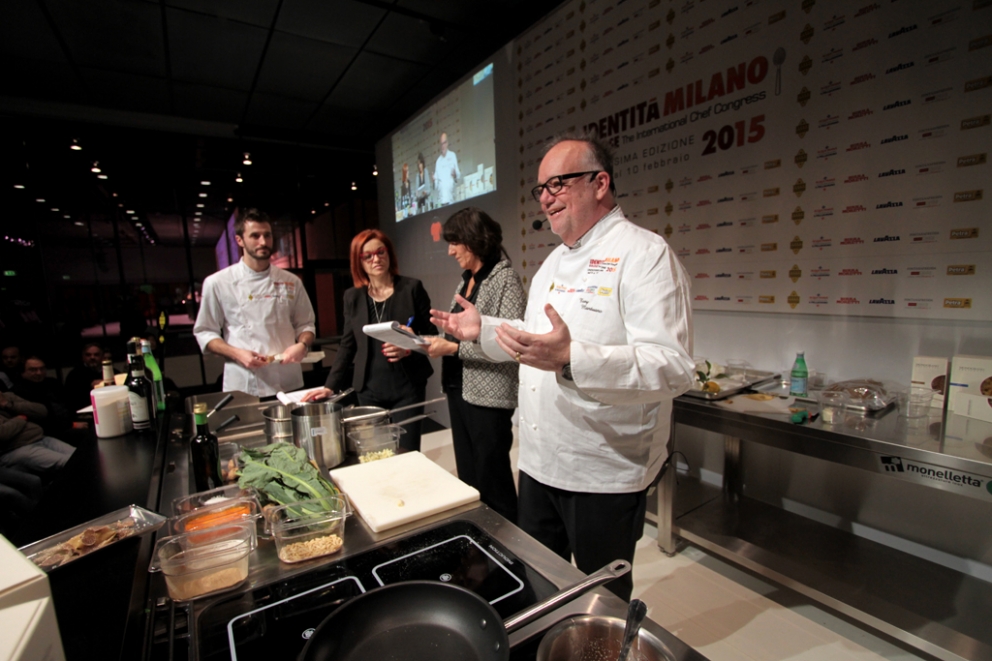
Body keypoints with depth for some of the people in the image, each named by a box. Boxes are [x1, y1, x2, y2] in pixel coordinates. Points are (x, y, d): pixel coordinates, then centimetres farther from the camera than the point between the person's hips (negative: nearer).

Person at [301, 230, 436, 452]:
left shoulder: (411, 288, -2)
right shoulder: (352, 296, 6)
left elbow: (431, 334, 1)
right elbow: (347, 345, 9)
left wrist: (408, 348, -18)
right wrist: (330, 386, 1)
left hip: (407, 387, -2)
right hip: (369, 390, 2)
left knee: (407, 453, 1)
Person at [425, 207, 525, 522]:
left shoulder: (505, 279, -12)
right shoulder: (465, 282, 13)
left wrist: (454, 349, -20)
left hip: (488, 396, -8)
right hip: (459, 390, 8)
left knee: (492, 483, 5)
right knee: (467, 477, 19)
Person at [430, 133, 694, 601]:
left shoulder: (644, 254, -16)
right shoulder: (555, 261, 11)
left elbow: (672, 368, -27)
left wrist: (571, 360, -40)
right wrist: (482, 330, 9)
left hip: (604, 473, -7)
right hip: (539, 460, 8)